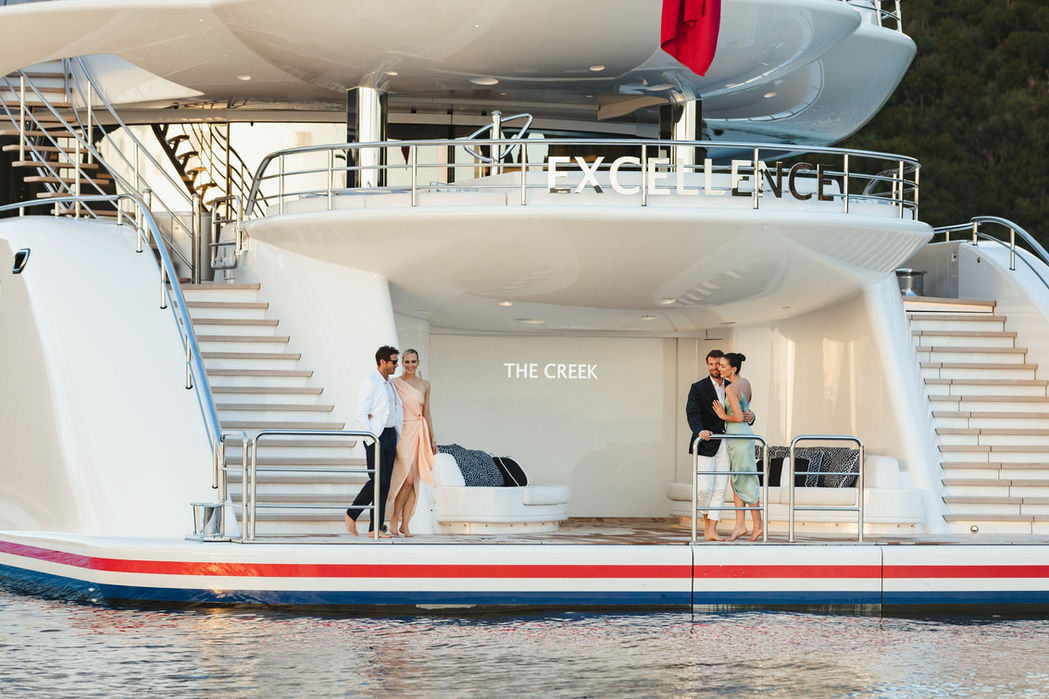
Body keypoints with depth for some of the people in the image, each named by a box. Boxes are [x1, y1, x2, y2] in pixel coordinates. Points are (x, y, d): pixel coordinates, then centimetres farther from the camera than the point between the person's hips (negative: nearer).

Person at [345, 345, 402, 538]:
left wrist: (398, 436, 15)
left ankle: (375, 528, 2)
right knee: (377, 480, -13)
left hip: (390, 435, 8)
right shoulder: (370, 382, -9)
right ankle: (352, 514, 5)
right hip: (375, 435, -8)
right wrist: (372, 438, -15)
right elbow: (361, 414, -14)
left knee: (385, 483, 3)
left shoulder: (389, 384, 17)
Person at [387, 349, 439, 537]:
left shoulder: (424, 385, 12)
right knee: (407, 478, -14)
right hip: (402, 433, -4)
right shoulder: (394, 383, 0)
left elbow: (427, 414, 15)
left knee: (416, 481, 1)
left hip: (419, 433, 4)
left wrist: (432, 439, 12)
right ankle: (394, 517, 3)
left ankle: (405, 524, 7)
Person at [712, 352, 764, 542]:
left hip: (739, 436, -10)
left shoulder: (731, 389, -18)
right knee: (736, 482, 9)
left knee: (746, 482, -1)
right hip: (739, 435, 10)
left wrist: (724, 416, -7)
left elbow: (739, 417, -24)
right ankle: (740, 526, 8)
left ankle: (758, 524, 7)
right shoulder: (745, 383, 9)